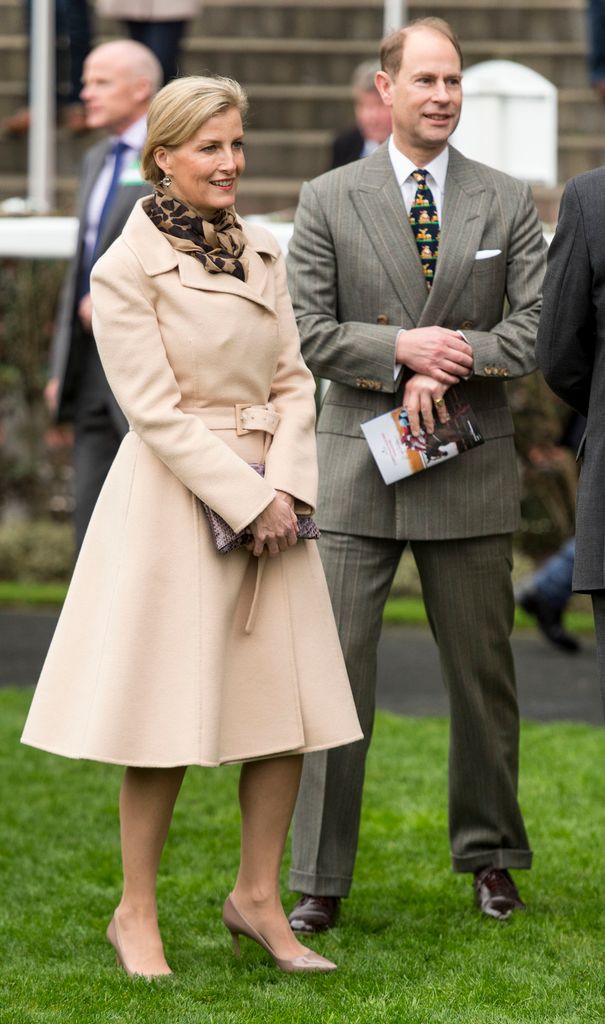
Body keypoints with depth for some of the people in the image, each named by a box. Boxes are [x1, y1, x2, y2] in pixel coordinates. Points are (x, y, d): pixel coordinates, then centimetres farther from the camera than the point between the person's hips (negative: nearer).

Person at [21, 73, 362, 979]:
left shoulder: (261, 252, 9)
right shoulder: (126, 271, -9)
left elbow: (293, 381, 7)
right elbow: (157, 411, -13)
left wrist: (286, 486, -7)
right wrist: (246, 498, -16)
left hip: (271, 497, 6)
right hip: (176, 502, -6)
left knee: (290, 703, 4)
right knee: (168, 716, -1)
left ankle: (257, 897, 18)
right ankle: (135, 914, 12)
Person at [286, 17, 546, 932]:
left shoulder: (508, 204, 5)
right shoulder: (328, 201, 3)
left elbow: (533, 331, -2)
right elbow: (310, 332, -2)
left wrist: (446, 363, -15)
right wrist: (402, 348, -17)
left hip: (470, 470, 1)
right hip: (357, 469, -1)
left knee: (482, 671, 9)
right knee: (336, 673, -5)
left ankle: (490, 856, 25)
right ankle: (320, 881, -1)